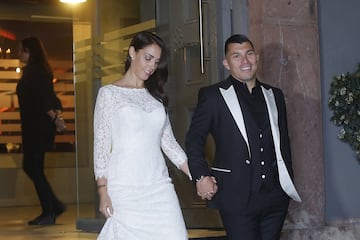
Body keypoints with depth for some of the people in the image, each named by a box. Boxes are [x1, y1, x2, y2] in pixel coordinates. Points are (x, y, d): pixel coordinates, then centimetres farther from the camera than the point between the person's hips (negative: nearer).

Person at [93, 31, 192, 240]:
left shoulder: (156, 96, 16)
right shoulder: (109, 93, 3)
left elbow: (168, 141, 16)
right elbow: (101, 144, 0)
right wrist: (103, 191, -6)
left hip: (159, 187, 4)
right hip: (125, 189, -4)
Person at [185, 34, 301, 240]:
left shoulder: (274, 95, 15)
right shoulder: (213, 95, 1)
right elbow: (194, 139, 2)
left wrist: (288, 182, 16)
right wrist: (201, 176, -7)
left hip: (275, 197, 5)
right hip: (237, 198, -4)